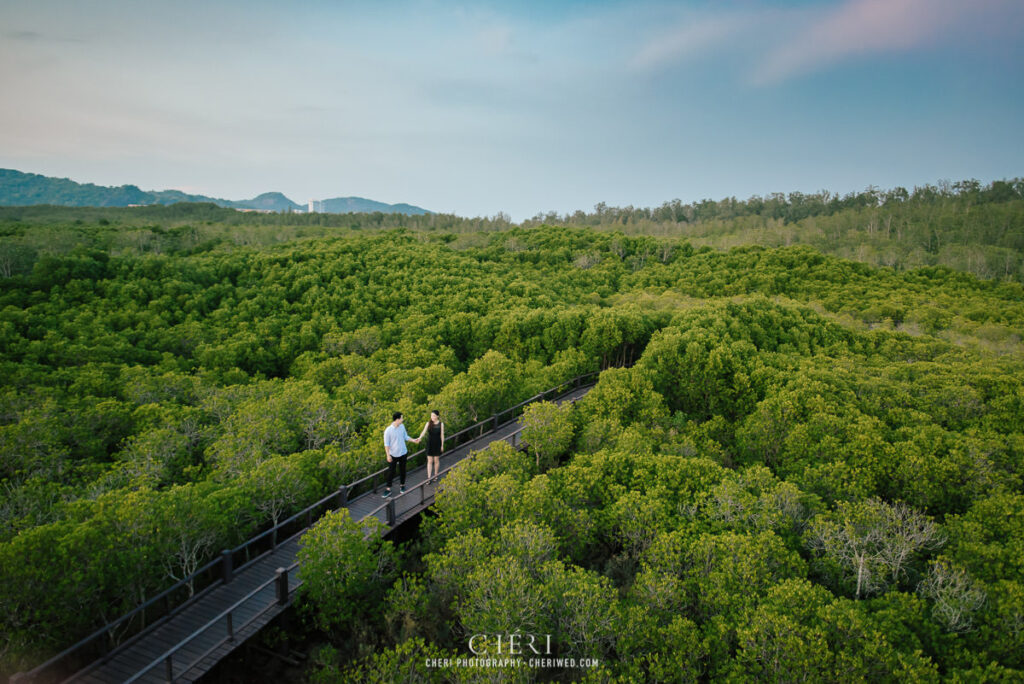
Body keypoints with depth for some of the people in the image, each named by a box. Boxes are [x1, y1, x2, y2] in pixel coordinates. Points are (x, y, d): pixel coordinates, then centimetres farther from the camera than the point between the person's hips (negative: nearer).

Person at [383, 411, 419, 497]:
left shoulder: (402, 426, -5)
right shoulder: (388, 430, -21)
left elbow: (406, 437, 10)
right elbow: (386, 444, -15)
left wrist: (414, 440, -3)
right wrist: (388, 455, -17)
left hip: (403, 453, 4)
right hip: (393, 454, -4)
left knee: (402, 470, 16)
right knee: (391, 472, 5)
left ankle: (402, 485, 34)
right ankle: (388, 489, 17)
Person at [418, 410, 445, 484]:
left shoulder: (441, 424, -8)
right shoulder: (428, 423, -8)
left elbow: (442, 435, -3)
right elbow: (424, 432, -20)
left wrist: (442, 445, -1)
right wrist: (420, 438, -39)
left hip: (437, 444, 0)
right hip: (430, 444, 1)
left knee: (436, 460, 11)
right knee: (430, 461, 3)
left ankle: (435, 476, 30)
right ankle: (429, 478, 7)